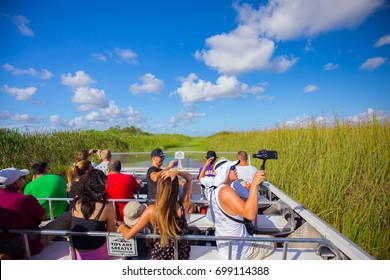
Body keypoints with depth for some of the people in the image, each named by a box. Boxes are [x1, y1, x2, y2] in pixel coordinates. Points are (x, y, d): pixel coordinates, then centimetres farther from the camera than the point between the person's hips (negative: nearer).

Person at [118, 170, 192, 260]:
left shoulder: (151, 210, -27)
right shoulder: (183, 206, -24)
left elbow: (128, 235, -18)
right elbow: (189, 178, -12)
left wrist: (121, 226, 2)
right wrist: (176, 172, -30)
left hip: (161, 255, -1)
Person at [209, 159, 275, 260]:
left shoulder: (216, 190, 1)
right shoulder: (225, 190, -29)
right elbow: (250, 214, -39)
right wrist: (254, 184, -39)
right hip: (237, 250, -8)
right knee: (272, 242, 14)